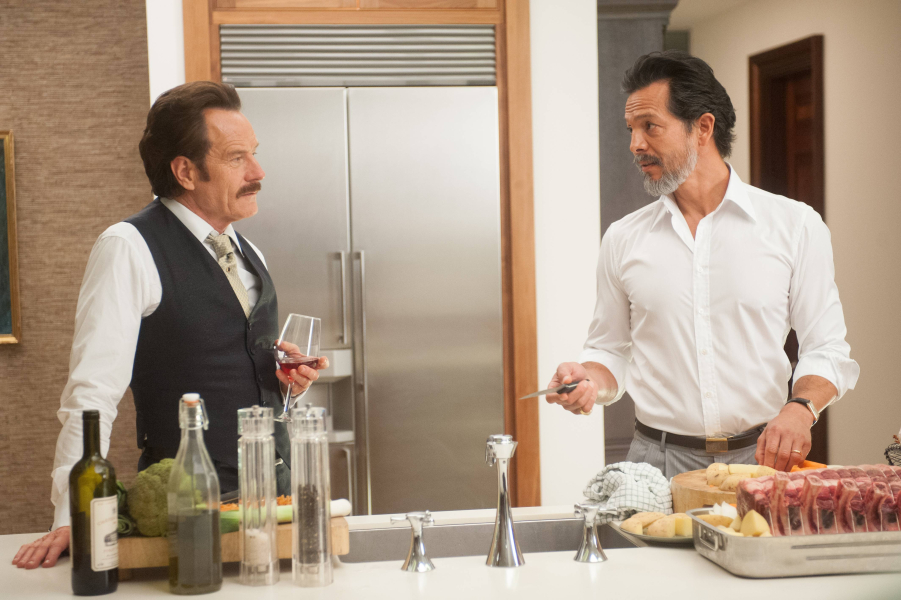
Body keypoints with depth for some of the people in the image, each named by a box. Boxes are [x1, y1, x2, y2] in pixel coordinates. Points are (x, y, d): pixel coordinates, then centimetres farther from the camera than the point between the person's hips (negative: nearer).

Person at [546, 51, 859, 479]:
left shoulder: (795, 225, 3)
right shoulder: (623, 239, 8)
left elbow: (826, 349, 4)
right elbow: (612, 350, 15)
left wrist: (799, 409, -15)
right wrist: (592, 379, -7)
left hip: (761, 459, -1)